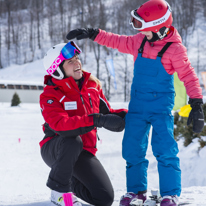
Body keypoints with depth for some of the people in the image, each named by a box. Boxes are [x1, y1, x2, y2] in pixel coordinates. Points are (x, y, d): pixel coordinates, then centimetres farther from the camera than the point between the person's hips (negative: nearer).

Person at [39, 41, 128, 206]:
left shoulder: (93, 84, 0)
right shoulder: (49, 95, -18)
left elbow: (106, 112, 8)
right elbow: (61, 124, -36)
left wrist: (125, 115, -16)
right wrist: (97, 120, -44)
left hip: (83, 152, 5)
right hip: (54, 149, -5)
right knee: (73, 140, -41)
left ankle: (71, 183, 24)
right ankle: (59, 191, -21)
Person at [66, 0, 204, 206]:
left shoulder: (174, 48, -13)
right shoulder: (139, 41, 3)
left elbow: (188, 75, -13)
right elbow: (117, 41, 16)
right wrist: (91, 34, 10)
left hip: (161, 106, -6)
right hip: (138, 104, 6)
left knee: (164, 148, -14)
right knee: (132, 148, 6)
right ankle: (136, 189, 19)